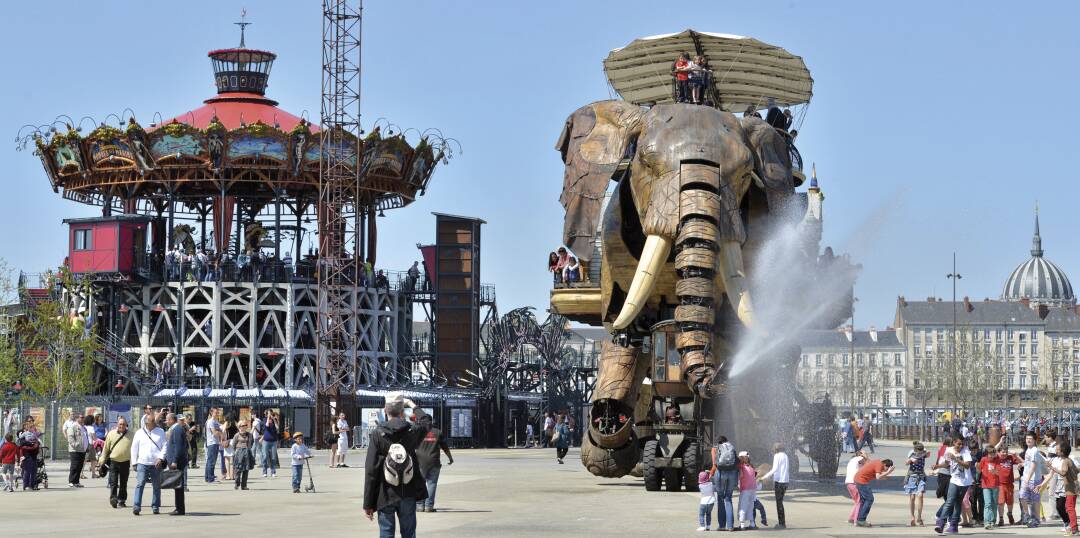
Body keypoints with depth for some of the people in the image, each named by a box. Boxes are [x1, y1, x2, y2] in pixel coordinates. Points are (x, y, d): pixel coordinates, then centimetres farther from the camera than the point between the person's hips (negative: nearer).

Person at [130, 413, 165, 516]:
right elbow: (134, 448, 11)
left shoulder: (160, 432, 6)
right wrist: (134, 463, 7)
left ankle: (155, 506, 16)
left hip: (156, 464, 1)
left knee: (157, 486, 6)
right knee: (140, 484, -11)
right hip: (142, 464, -1)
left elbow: (164, 446, 3)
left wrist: (160, 458, -11)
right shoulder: (140, 433, 6)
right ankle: (137, 506, -16)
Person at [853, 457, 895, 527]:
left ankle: (858, 521, 16)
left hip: (857, 478, 10)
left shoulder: (877, 462, 15)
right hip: (862, 480, -10)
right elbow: (878, 477, -26)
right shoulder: (879, 465, -14)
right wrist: (887, 472, -23)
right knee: (869, 499, -7)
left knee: (863, 500, 15)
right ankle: (861, 520, -8)